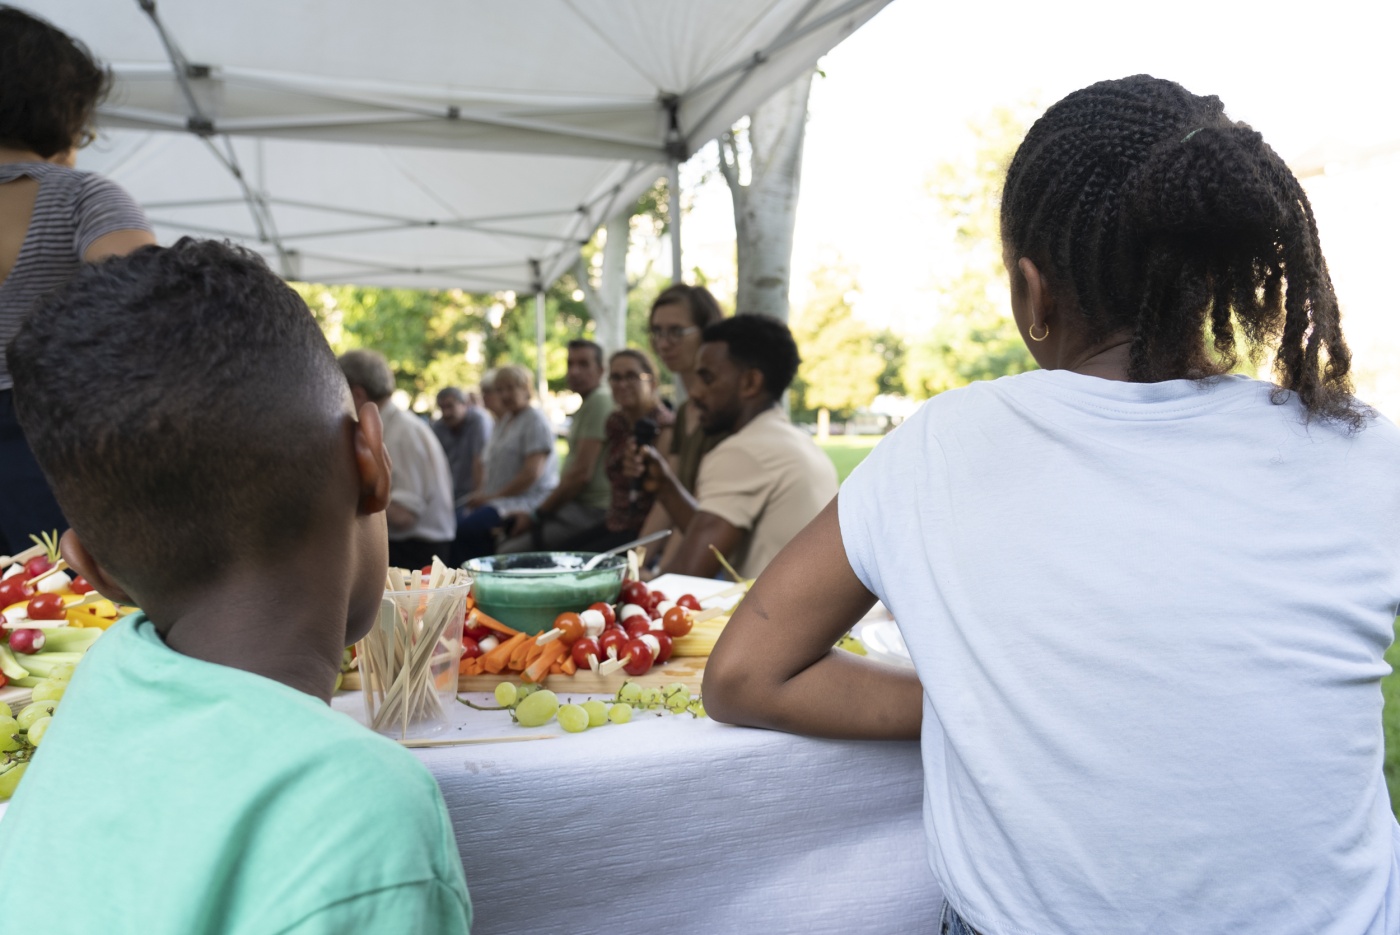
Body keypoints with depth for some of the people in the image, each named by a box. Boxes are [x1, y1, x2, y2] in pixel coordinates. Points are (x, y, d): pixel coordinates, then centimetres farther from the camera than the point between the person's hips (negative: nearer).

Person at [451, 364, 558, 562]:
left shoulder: (535, 420, -5)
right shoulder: (503, 421, 23)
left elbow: (532, 473, -14)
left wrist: (493, 496, -13)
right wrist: (481, 493, 3)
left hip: (529, 499, -8)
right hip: (499, 500, 9)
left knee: (465, 528, -27)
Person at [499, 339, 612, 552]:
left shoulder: (600, 401, -13)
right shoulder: (587, 404, 20)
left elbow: (582, 474, -19)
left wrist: (536, 516, -9)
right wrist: (536, 513, 13)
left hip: (589, 511, -10)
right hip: (577, 504, 10)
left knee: (509, 552, -18)